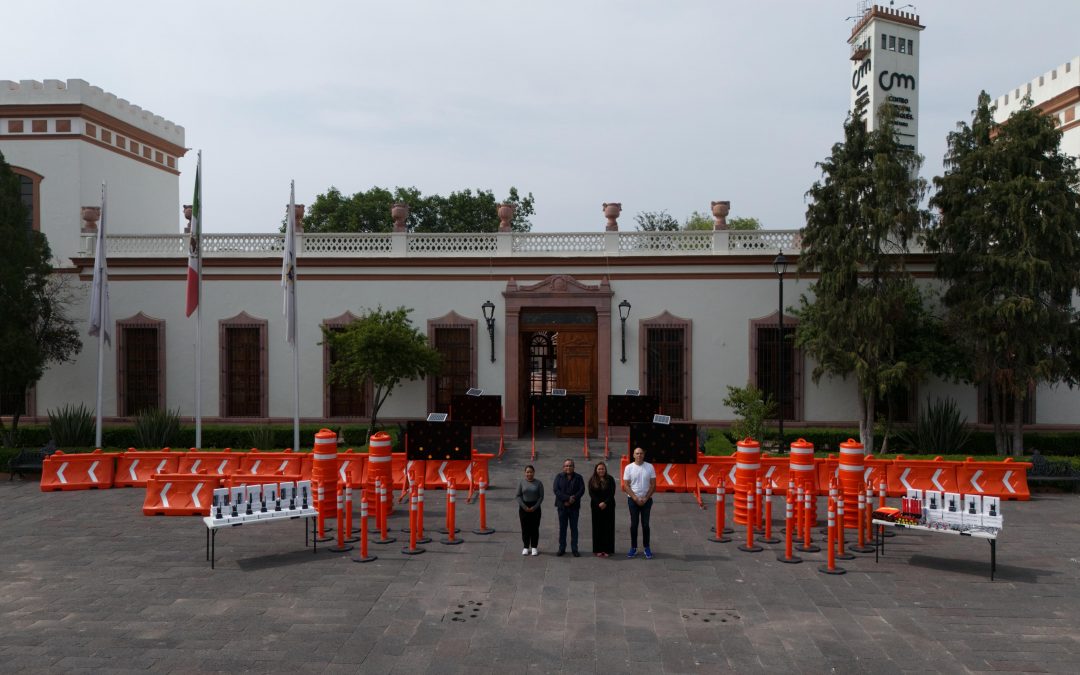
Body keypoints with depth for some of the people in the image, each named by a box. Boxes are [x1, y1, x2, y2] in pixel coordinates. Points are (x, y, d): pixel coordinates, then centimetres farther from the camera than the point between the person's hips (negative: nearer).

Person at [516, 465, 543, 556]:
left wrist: (534, 507, -11)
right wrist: (525, 507, -10)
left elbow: (541, 497, -2)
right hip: (523, 507, 0)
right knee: (525, 528, 3)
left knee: (535, 528, 2)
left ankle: (534, 547, 12)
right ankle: (526, 547, 12)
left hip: (535, 507, 0)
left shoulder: (538, 483, -1)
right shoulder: (521, 482, 0)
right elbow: (518, 496, -1)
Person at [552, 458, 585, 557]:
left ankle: (574, 549, 10)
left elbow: (582, 490, -4)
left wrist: (573, 499, -17)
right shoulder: (559, 477, 5)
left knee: (574, 528, 4)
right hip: (562, 506, 0)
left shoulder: (578, 477, 6)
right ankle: (562, 548, 12)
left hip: (574, 507, 0)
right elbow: (555, 489, -8)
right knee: (562, 528, 5)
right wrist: (567, 498, -18)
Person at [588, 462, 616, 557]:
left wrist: (605, 503, -15)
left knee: (608, 527, 0)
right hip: (596, 507, 1)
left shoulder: (610, 479, 2)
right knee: (597, 528, 2)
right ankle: (598, 550, 7)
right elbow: (591, 493, -3)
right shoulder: (592, 480, 4)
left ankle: (607, 550, 5)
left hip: (608, 506, -1)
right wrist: (599, 503, -14)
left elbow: (612, 493, -4)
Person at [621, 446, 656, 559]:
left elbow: (653, 485, -1)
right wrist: (636, 499, -12)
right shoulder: (629, 468, -3)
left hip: (646, 500, 0)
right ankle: (633, 548, 13)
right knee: (634, 524, 5)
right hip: (633, 500, 0)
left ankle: (647, 548, 14)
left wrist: (645, 498, -9)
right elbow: (626, 486, -4)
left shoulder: (650, 467, -2)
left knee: (645, 524, 5)